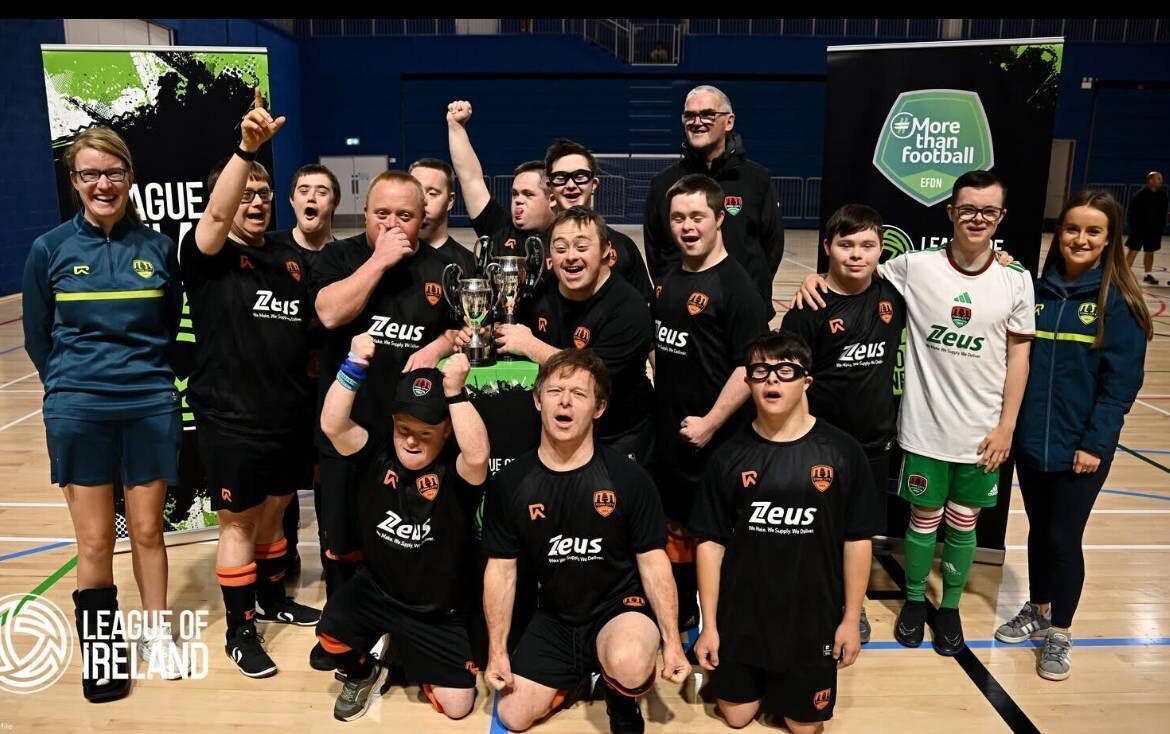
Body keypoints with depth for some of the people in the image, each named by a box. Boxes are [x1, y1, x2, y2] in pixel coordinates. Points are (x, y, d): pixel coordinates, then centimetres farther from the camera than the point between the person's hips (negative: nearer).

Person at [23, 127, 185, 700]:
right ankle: (101, 651, 25)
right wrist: (71, 386, 8)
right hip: (78, 412, -1)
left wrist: (145, 374, 7)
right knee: (95, 542, 7)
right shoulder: (50, 249, -2)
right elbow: (37, 338, 7)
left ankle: (155, 634, 31)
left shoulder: (157, 247, 0)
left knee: (148, 530, 12)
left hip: (151, 407, 1)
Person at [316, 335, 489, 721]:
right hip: (375, 590, 2)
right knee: (331, 632, -25)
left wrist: (455, 392, -44)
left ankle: (414, 660, 34)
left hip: (439, 612, -2)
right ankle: (362, 675, 13)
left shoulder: (456, 471, -19)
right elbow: (333, 426, -24)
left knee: (457, 705, -1)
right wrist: (355, 367, -34)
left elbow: (477, 455, -43)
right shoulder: (378, 456, -9)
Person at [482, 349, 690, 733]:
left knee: (629, 663, -35)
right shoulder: (509, 482, -7)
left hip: (620, 604, -3)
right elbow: (501, 569, 0)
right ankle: (576, 674, 30)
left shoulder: (628, 477, -14)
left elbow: (653, 563, -8)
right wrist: (497, 651, -2)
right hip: (555, 617, 4)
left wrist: (672, 641, -13)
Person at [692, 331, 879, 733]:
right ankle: (761, 680, 45)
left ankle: (790, 684, 43)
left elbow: (858, 539, -3)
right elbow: (711, 542, -3)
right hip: (741, 616, 1)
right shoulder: (730, 456, -6)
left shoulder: (842, 452, -9)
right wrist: (709, 625, -3)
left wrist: (851, 618, -2)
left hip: (814, 618, -1)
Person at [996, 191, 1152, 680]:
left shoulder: (1119, 301, -8)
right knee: (1038, 530, 16)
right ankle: (1037, 611, 36)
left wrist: (1096, 442, -14)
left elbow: (1122, 381, -11)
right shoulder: (1037, 289, 2)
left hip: (1081, 446, -3)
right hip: (1031, 440, 3)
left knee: (1064, 537, 5)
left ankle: (1060, 634, 24)